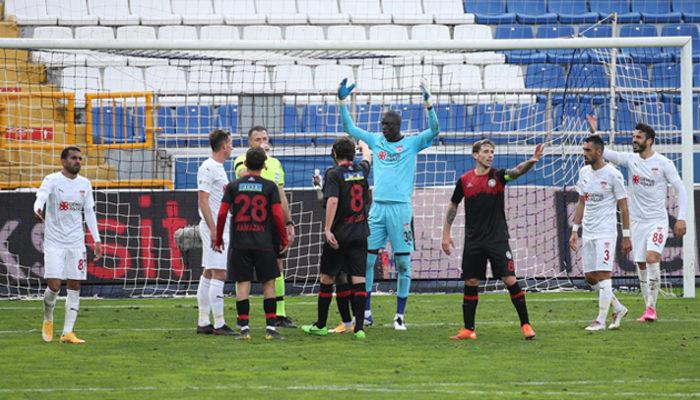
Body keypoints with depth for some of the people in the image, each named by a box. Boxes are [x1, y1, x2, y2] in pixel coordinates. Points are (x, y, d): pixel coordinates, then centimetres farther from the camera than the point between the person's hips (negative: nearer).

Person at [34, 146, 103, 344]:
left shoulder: (85, 184, 8)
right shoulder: (52, 180, -7)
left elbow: (89, 212, 13)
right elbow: (41, 196, -26)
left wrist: (97, 240, 7)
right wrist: (38, 209, -50)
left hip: (76, 242, 4)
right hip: (54, 241, -4)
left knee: (74, 287, 1)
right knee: (54, 285, -11)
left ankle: (67, 333, 5)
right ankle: (48, 320, 18)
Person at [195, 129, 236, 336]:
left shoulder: (219, 168, 17)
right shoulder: (208, 168, -13)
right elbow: (203, 201, -18)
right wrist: (213, 229, -22)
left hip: (220, 227, 10)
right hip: (215, 227, -10)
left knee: (208, 273, 10)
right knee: (219, 274, -11)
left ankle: (203, 322, 13)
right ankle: (219, 324, -11)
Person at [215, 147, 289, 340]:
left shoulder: (233, 186, 2)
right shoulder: (270, 187, -2)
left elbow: (222, 214, -1)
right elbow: (278, 215, -6)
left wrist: (218, 239, 8)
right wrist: (284, 239, 5)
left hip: (239, 243, 1)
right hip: (264, 243, -1)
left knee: (242, 284, 3)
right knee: (268, 283, 6)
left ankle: (244, 327, -2)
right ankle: (271, 328, 3)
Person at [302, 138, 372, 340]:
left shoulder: (334, 174, -9)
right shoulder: (361, 170, 6)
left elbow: (332, 201, -22)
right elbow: (367, 158, 31)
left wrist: (328, 229, -22)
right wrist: (364, 146, 52)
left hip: (339, 235, -3)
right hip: (360, 234, 3)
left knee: (327, 279, 10)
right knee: (358, 279, -1)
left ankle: (321, 325, 19)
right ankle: (359, 327, -9)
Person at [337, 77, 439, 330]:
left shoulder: (412, 143, 2)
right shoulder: (375, 141, 13)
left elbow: (434, 131, -10)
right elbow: (349, 128, 19)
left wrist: (428, 103, -20)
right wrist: (342, 101, 12)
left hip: (401, 207, -4)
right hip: (377, 207, 4)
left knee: (403, 263, -2)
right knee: (366, 260, 0)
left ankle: (400, 316, 2)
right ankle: (365, 313, 6)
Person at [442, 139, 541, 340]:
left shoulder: (498, 176, -3)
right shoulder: (464, 180, 3)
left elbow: (516, 171, -23)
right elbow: (453, 206, 14)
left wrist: (532, 161, -43)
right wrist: (446, 234, 10)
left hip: (498, 239, -2)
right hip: (473, 241, 2)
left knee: (510, 280, -8)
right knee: (470, 283, 5)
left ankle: (525, 325, 0)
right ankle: (468, 329, 14)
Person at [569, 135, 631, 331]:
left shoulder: (612, 174, -10)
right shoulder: (584, 172, 9)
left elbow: (623, 206, -6)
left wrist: (626, 236, -7)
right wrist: (575, 230, 13)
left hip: (606, 232, -7)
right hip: (588, 232, 7)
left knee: (603, 274, -10)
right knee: (590, 276, 8)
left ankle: (601, 320, -7)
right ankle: (618, 308, 24)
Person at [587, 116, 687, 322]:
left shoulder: (663, 163, -8)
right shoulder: (630, 159, 3)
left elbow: (680, 189, -5)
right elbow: (603, 153, 2)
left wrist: (681, 218, -10)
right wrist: (594, 132, -12)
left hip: (657, 220, -5)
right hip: (637, 220, 5)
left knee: (652, 257, -22)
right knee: (641, 266, 5)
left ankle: (651, 307, -19)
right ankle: (648, 309, 14)